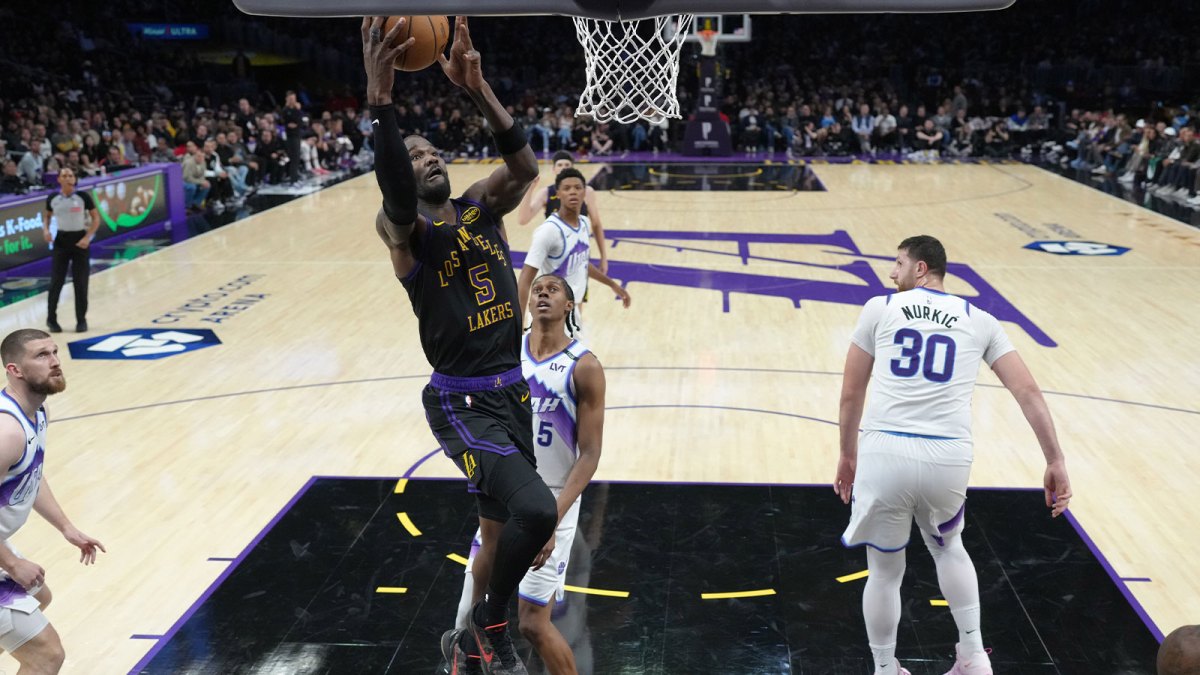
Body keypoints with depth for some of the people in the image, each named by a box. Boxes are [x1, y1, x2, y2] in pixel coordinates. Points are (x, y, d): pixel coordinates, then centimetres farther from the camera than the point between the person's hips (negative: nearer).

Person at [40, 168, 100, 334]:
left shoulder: (83, 197, -7)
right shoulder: (52, 199, 0)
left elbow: (96, 218, -2)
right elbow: (47, 216, 18)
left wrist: (87, 237, -14)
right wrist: (45, 230, -2)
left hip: (80, 240, -2)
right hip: (61, 240, 2)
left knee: (81, 283, 0)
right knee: (56, 282, 1)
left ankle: (81, 320, 11)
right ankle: (51, 319, 14)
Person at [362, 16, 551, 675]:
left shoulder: (482, 208, 7)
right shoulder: (403, 227, -9)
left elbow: (524, 166, -13)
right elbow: (396, 199, -34)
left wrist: (477, 87, -25)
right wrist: (379, 94, -46)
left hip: (513, 391, 7)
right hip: (462, 402, -7)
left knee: (498, 526, 19)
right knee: (537, 511, -24)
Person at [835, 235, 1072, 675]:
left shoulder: (879, 309, 9)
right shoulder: (979, 321, 14)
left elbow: (850, 395, 11)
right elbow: (1028, 392, 7)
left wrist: (848, 455, 23)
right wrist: (1055, 462, 11)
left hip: (885, 452, -2)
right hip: (948, 458, 2)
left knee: (885, 570, 19)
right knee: (948, 547, 33)